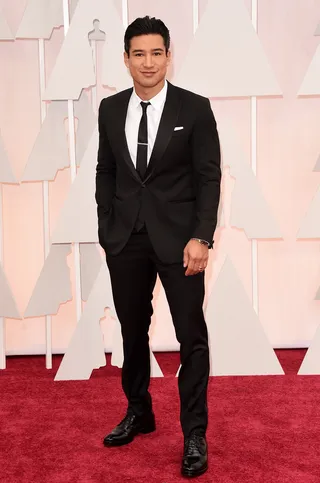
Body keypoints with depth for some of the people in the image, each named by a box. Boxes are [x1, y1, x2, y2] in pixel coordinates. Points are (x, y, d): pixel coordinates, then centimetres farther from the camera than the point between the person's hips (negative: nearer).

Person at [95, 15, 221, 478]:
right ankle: (138, 413, 33)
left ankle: (195, 435, 14)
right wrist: (107, 229, 7)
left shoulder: (195, 108, -4)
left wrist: (201, 238, -13)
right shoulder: (110, 109, 6)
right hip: (125, 239, 4)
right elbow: (105, 173, 11)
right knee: (133, 331, 14)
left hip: (178, 236, -3)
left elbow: (209, 177, -6)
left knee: (192, 336, 1)